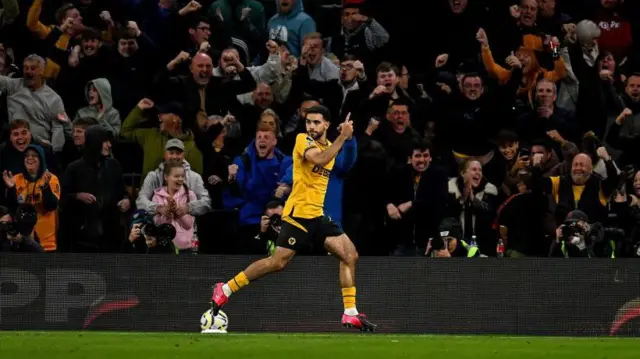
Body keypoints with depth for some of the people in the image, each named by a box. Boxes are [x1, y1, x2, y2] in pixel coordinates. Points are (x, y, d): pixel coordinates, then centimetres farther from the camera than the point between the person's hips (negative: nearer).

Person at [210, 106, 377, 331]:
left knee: (350, 255, -2)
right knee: (279, 262, -13)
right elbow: (320, 159, -26)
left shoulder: (330, 145, 16)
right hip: (298, 213, -8)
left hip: (318, 216, 8)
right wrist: (343, 136, -23)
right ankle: (225, 290, -1)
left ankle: (350, 314, 1)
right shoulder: (303, 140, -7)